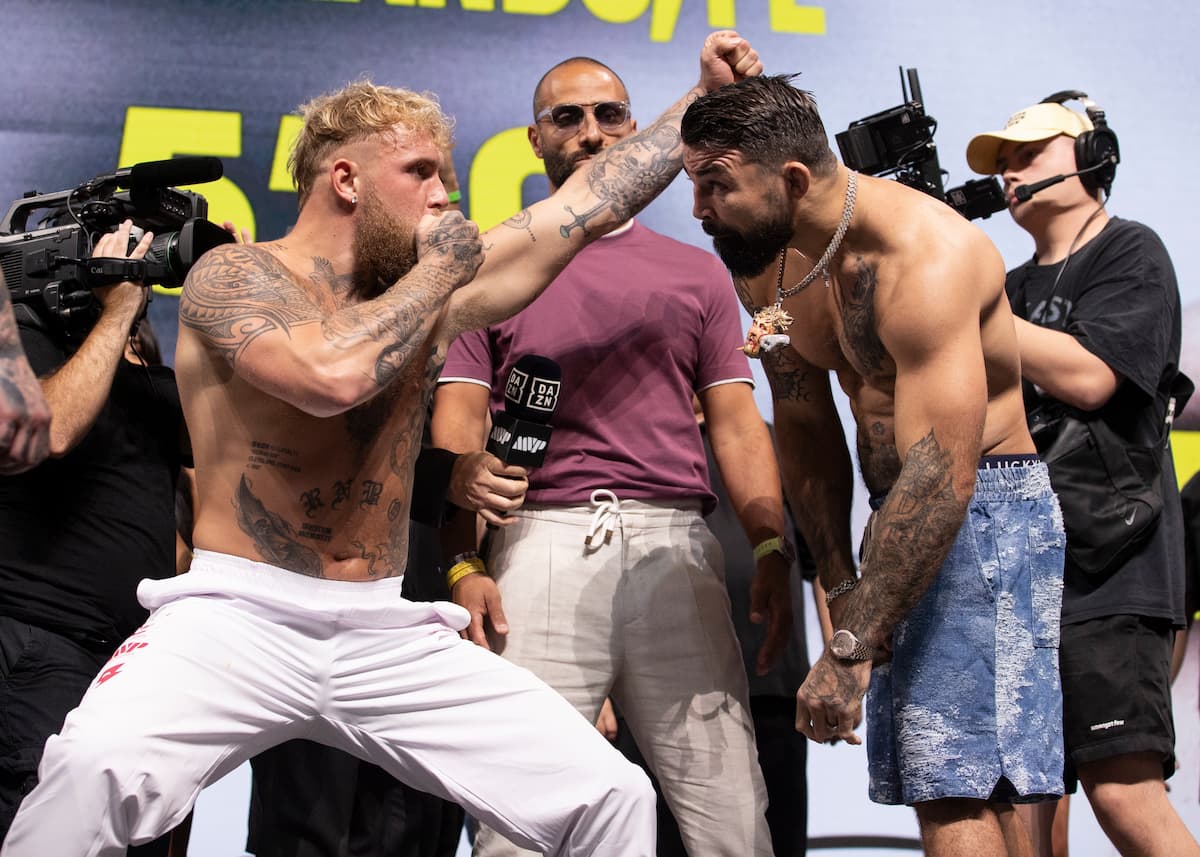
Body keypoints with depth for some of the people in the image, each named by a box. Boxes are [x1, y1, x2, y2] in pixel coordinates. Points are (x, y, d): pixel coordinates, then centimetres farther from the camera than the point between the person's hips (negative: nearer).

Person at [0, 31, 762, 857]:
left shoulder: (433, 286, 12)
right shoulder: (235, 276, -5)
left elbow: (592, 202, 16)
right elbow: (331, 375, -25)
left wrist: (709, 94, 18)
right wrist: (439, 271, -10)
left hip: (390, 634, 6)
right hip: (241, 612, -5)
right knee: (95, 765, -35)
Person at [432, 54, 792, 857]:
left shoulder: (696, 272, 19)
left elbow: (737, 425, 14)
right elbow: (458, 427, 8)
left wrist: (772, 546, -1)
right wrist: (462, 565, -5)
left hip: (674, 543, 1)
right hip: (542, 542, -1)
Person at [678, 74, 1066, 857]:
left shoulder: (922, 256, -25)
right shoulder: (767, 263, 1)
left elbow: (943, 472, -31)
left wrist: (850, 648, -32)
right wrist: (843, 589, 4)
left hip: (983, 508, -9)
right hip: (903, 513, 9)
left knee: (955, 790, -16)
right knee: (979, 789, 13)